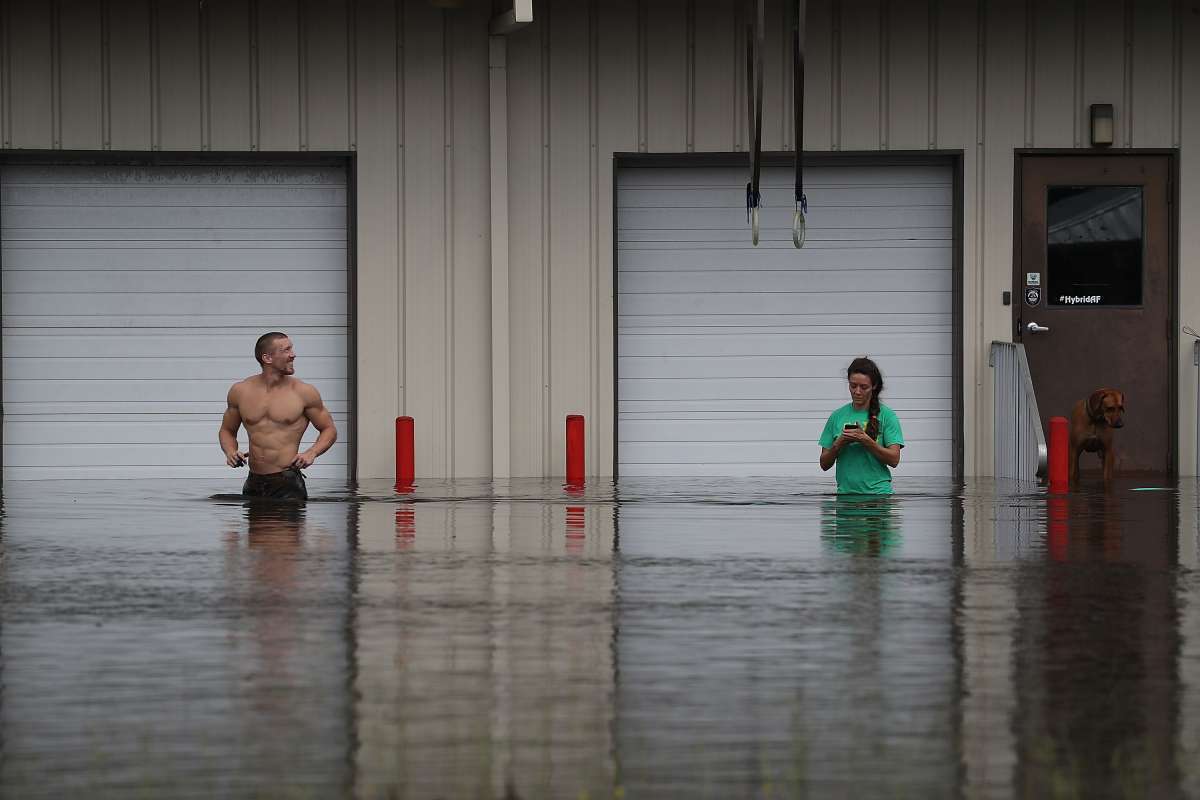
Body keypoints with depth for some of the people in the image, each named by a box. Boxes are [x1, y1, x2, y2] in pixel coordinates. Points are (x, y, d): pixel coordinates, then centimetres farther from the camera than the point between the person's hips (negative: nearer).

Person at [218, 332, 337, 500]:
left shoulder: (304, 393, 0)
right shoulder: (240, 391, 7)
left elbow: (329, 430, 10)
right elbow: (227, 431, 21)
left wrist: (311, 454, -7)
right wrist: (230, 452, 0)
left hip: (288, 485, -3)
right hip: (253, 485, 3)